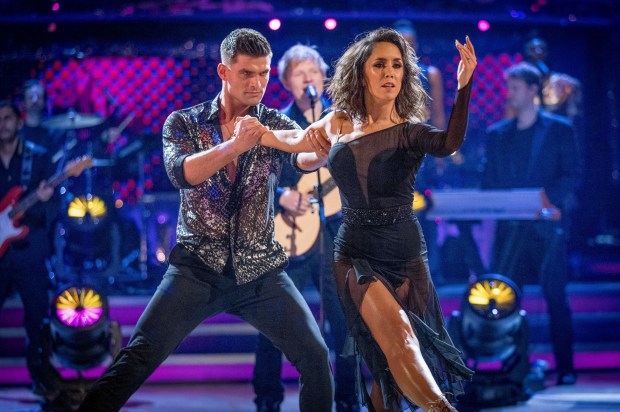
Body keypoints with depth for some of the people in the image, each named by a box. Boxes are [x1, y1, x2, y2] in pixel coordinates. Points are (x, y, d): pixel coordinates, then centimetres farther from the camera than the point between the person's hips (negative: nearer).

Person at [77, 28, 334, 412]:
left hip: (260, 270, 2)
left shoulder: (277, 125, 3)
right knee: (138, 358, -14)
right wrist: (235, 145, -35)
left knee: (316, 359, -8)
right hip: (198, 267, -1)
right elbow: (182, 173, -20)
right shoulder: (184, 123, 0)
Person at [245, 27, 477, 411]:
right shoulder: (338, 123, 5)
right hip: (355, 250, -1)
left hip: (405, 253, 1)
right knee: (396, 333, -25)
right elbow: (303, 161, 26)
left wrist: (464, 86, -40)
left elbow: (449, 143, -28)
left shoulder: (409, 132, -3)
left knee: (393, 360, 6)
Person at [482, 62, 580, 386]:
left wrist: (547, 201, -16)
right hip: (509, 228, 3)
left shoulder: (559, 129, 5)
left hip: (547, 226, -3)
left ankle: (565, 368, 1)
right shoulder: (496, 134, 15)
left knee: (555, 298, -4)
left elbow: (572, 175, -1)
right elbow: (489, 182, 13)